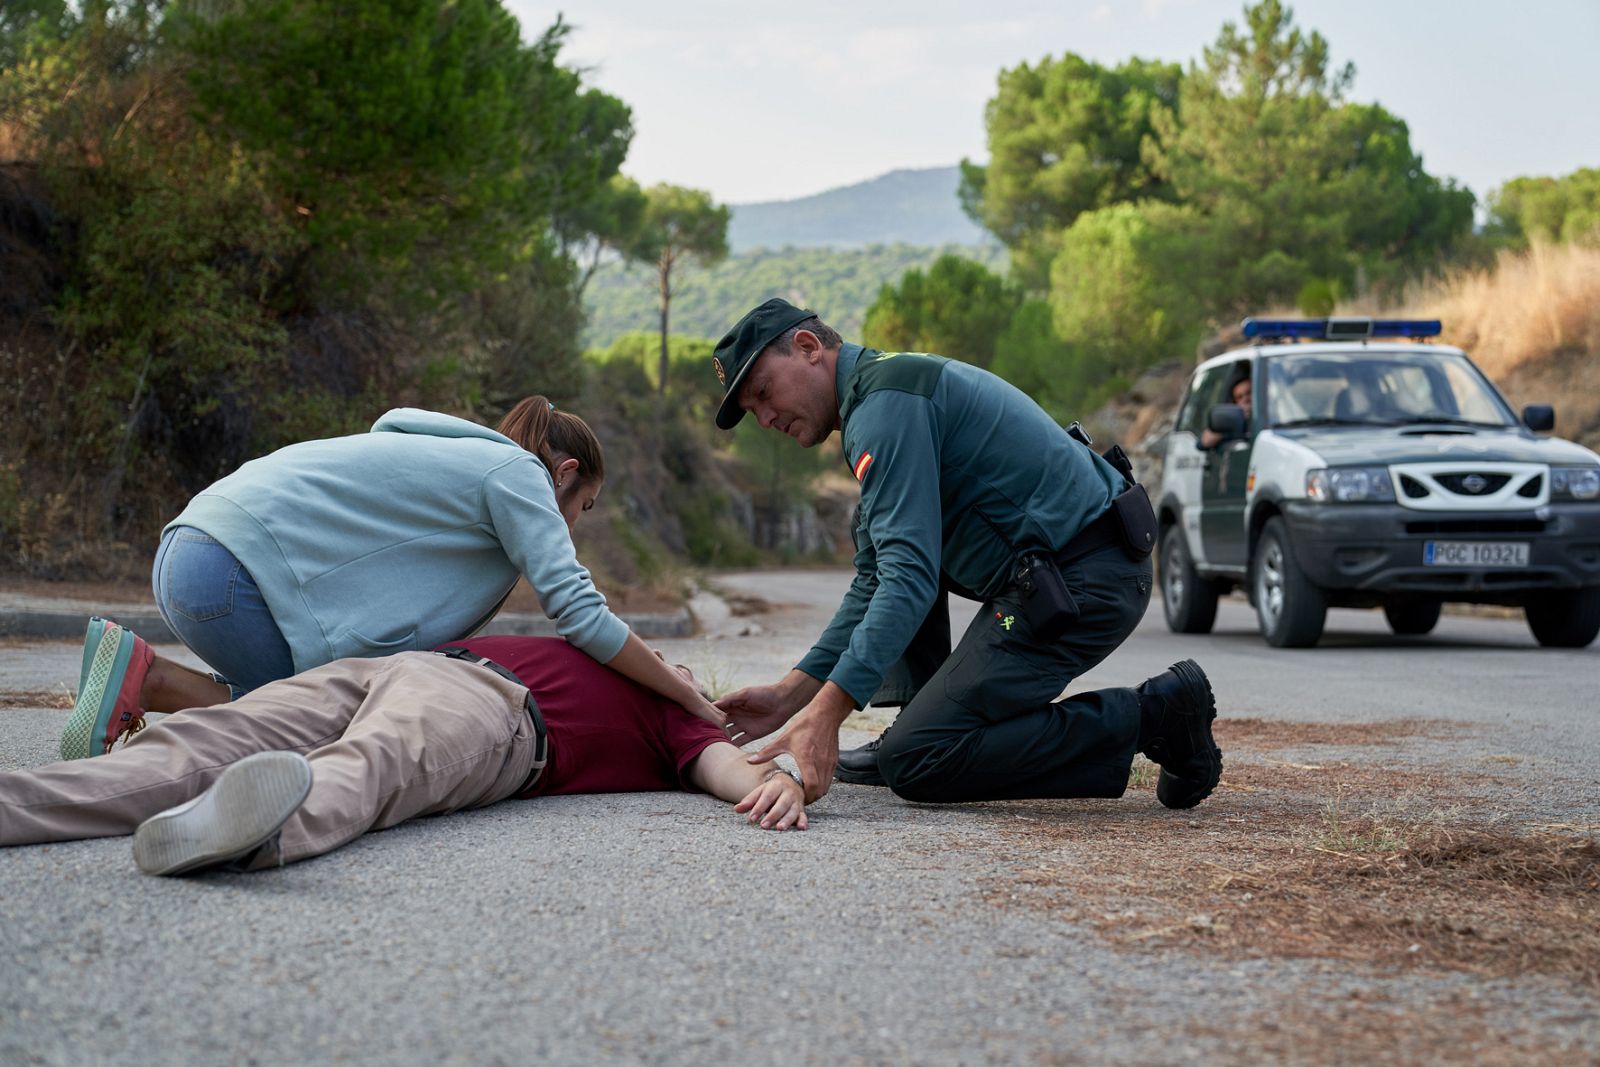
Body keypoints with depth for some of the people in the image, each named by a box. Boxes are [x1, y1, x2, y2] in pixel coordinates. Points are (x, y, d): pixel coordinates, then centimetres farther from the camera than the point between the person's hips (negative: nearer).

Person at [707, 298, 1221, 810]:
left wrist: (826, 712, -28)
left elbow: (910, 575, -25)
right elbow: (875, 583, 21)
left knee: (914, 763, -10)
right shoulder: (889, 385, 20)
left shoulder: (885, 402, -13)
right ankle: (921, 728, 17)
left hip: (1077, 588, -11)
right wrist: (792, 693, 12)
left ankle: (1154, 715, -7)